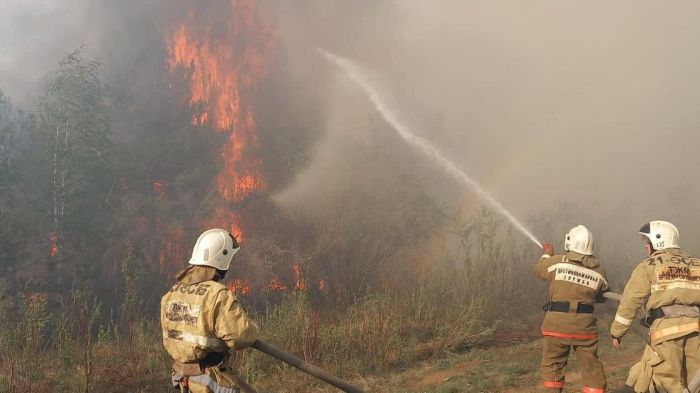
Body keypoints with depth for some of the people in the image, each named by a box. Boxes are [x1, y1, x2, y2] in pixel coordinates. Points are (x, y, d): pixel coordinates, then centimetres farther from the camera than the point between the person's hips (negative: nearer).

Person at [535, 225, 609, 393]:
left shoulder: (556, 261, -7)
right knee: (591, 367, 10)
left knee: (553, 365, 12)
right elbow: (601, 296, 13)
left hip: (557, 323, -2)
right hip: (585, 325, 2)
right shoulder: (598, 270, 1)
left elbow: (539, 270, 13)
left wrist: (547, 254, 31)